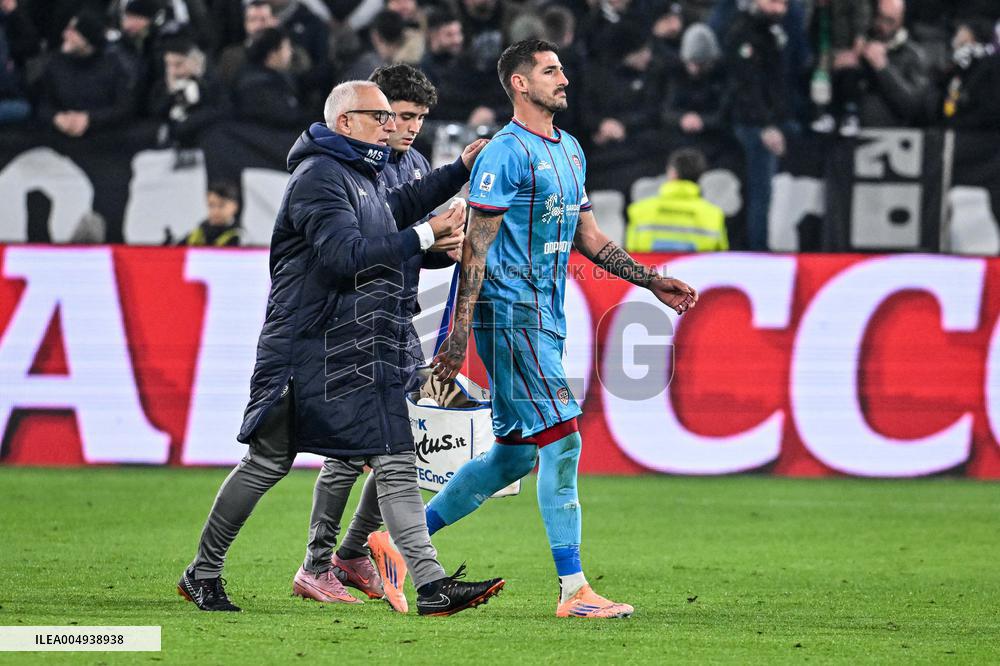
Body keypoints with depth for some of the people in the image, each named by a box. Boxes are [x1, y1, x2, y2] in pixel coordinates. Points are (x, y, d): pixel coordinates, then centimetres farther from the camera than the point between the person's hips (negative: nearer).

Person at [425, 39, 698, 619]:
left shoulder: (570, 151, 17)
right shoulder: (505, 155, -11)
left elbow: (587, 236, 25)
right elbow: (475, 250, -13)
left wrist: (652, 281, 17)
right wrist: (457, 340, -17)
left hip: (546, 320, 9)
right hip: (509, 313, -9)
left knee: (515, 455, 10)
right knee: (563, 438, -13)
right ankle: (573, 590, -13)